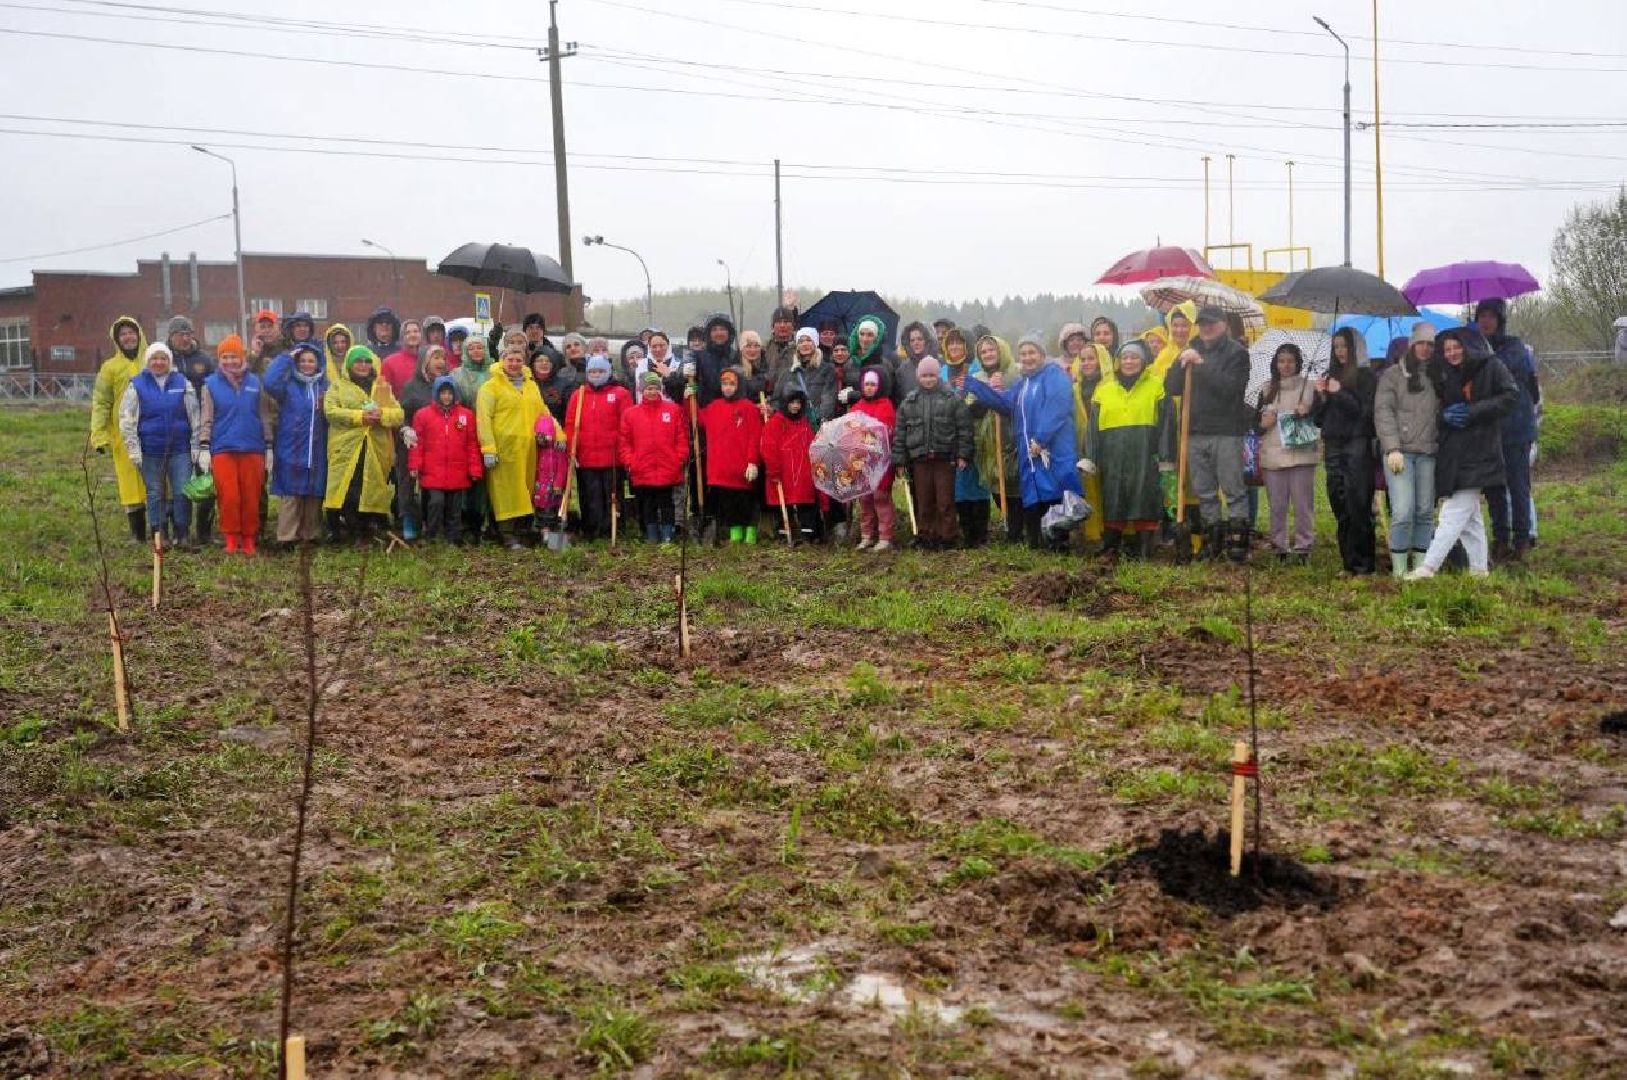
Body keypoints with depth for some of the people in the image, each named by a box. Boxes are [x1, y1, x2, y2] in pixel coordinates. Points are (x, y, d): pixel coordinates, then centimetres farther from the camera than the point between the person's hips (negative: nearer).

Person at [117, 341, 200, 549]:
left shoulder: (182, 383, 6)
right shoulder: (137, 385, 4)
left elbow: (195, 418, 8)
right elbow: (126, 420, 3)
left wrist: (195, 446, 3)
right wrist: (133, 449, -2)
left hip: (180, 449, 0)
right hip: (150, 451, 0)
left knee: (183, 492, -4)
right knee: (155, 493, 6)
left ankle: (183, 533, 6)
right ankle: (160, 535, 14)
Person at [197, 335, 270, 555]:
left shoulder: (255, 382, 7)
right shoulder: (211, 384, 3)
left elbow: (264, 416, 12)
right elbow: (205, 419, 4)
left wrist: (269, 446, 10)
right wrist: (204, 448, -3)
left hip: (252, 449, 1)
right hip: (222, 449, -1)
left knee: (251, 497, 3)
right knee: (229, 497, -5)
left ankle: (249, 540, 13)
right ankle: (231, 538, 7)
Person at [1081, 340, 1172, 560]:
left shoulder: (1156, 386, 6)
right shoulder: (1104, 389, 14)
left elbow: (1165, 424, 2)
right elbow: (1093, 426, 12)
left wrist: (1165, 458, -3)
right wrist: (1089, 459, 4)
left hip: (1145, 457, -3)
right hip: (1113, 457, 3)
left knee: (1144, 499, -3)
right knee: (1113, 501, 4)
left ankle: (1143, 548, 3)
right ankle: (1110, 548, 10)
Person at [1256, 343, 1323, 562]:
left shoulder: (1309, 387, 5)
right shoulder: (1268, 389, 12)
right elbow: (1257, 423, 17)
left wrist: (1309, 411, -12)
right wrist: (1263, 424, -6)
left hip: (1302, 455, -2)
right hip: (1273, 456, 2)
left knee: (1303, 504, -1)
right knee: (1277, 505, 5)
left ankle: (1303, 546, 5)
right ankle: (1279, 546, 14)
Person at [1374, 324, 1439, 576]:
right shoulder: (1393, 375, 5)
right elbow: (1383, 412, -3)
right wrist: (1392, 448, -13)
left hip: (1428, 452, 4)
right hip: (1400, 451, -4)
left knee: (1426, 512, 4)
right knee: (1403, 512, -12)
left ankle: (1421, 564, 10)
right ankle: (1399, 569, -5)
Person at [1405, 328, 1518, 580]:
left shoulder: (1491, 366, -3)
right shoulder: (1445, 375, 13)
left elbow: (1511, 397, -9)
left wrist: (1473, 412, -15)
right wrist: (1445, 416, -5)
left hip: (1477, 452, -7)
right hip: (1453, 451, 7)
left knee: (1455, 512, -10)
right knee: (1469, 514, 12)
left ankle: (1429, 566, -14)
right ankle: (1480, 567, 19)